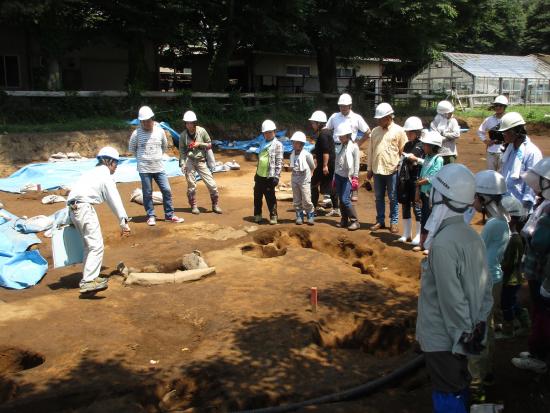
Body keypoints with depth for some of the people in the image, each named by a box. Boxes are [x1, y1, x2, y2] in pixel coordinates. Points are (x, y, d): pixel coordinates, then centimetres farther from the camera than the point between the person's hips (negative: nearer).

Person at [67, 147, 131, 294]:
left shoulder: (93, 173, 25)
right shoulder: (105, 176, -1)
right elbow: (115, 200, -5)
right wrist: (123, 222, -6)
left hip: (74, 208, 10)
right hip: (85, 208, -10)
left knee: (90, 244, 18)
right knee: (96, 246, -12)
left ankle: (91, 276, 22)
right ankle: (88, 282, -19)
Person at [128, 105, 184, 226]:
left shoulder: (159, 131, -1)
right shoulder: (136, 133, -8)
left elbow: (164, 146, 15)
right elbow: (131, 148, 7)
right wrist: (141, 158, 10)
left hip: (159, 167, 3)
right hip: (144, 169, -2)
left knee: (167, 190, 2)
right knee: (147, 193, 4)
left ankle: (169, 215, 14)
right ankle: (151, 216, 17)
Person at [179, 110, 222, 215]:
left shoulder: (202, 131, -4)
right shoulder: (183, 135, -2)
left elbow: (209, 145, 3)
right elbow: (182, 151, 1)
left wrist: (199, 144, -13)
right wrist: (182, 164, -9)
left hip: (201, 161, 1)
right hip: (189, 160, 0)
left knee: (212, 184, -1)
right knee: (191, 185, 1)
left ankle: (215, 205, 15)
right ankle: (193, 206, 17)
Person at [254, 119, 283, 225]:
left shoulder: (277, 145, -7)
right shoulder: (263, 144, 16)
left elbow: (279, 162, -13)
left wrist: (276, 176, -18)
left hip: (269, 177, -7)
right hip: (260, 176, 7)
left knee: (270, 198, -2)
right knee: (257, 197, 13)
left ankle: (273, 216, 9)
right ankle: (257, 215, 25)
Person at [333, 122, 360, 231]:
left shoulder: (354, 147, -7)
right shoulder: (340, 147, 11)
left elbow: (356, 163, -9)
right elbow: (337, 163, 14)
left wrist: (355, 178, -12)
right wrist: (334, 177, 14)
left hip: (348, 177, -6)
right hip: (339, 176, 6)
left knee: (345, 199, -13)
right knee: (341, 200, 7)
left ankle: (355, 221, -7)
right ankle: (344, 220, 16)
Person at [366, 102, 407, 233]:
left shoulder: (398, 131, -5)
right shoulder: (375, 131, 7)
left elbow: (404, 152, -4)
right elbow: (370, 151, 10)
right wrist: (369, 169, 10)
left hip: (392, 170, -4)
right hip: (377, 170, 4)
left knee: (393, 198, 6)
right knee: (379, 197, 11)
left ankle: (393, 222, 16)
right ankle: (380, 221, 22)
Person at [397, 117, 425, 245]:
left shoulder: (422, 145, -6)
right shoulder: (407, 145, 14)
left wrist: (416, 159, -22)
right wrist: (400, 179, 16)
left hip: (416, 180, -7)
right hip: (405, 180, 7)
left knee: (416, 206, -3)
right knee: (405, 205, 9)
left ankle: (419, 235, 7)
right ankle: (407, 234, 19)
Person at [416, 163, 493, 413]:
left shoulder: (442, 244, -25)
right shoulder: (473, 236, 1)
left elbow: (451, 297, -24)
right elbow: (486, 286, 6)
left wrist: (465, 332, -14)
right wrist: (479, 323, 12)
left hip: (442, 337, -8)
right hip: (463, 334, 8)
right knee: (459, 387, 22)